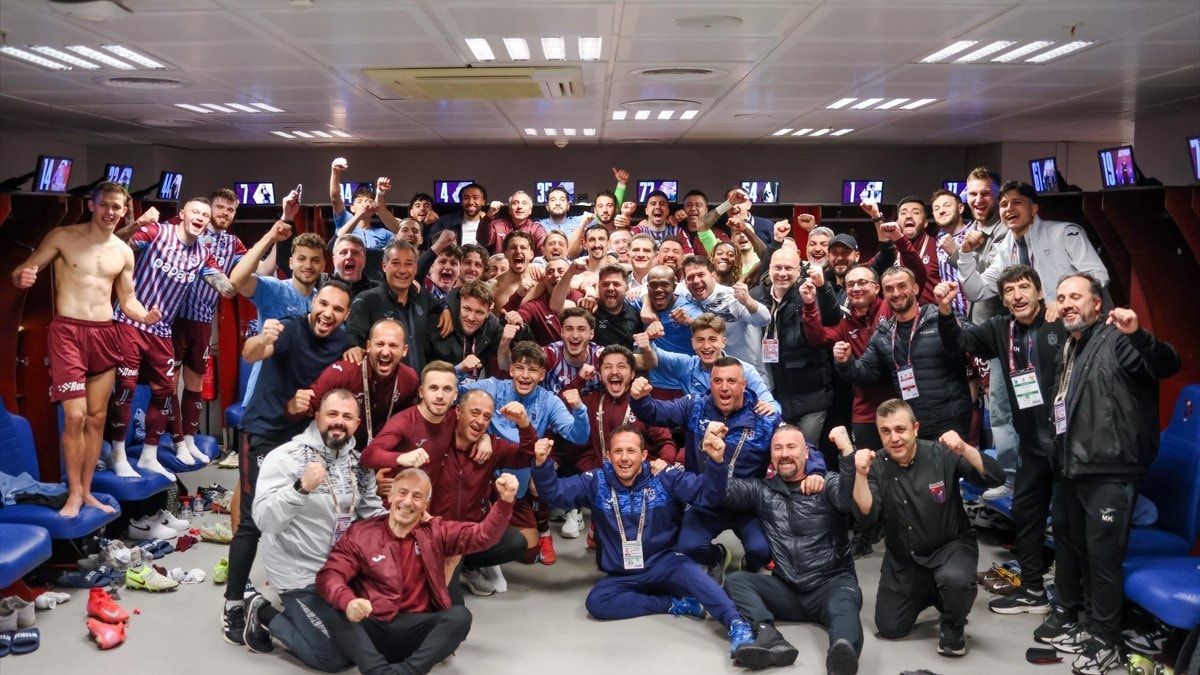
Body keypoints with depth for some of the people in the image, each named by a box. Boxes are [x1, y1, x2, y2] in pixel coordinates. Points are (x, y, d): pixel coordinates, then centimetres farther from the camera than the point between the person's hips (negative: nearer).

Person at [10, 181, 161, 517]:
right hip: (68, 332, -5)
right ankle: (74, 494, 2)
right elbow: (22, 272, -2)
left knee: (97, 418, 8)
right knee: (75, 416, -11)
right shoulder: (62, 237, -2)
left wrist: (145, 316, -7)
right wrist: (22, 277, -27)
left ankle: (86, 491, 19)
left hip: (105, 334, 5)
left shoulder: (124, 252, 10)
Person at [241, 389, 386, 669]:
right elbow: (265, 520, -27)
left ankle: (297, 615, 27)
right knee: (333, 656, -7)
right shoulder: (285, 457, -17)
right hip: (301, 575, -7)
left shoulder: (358, 461, 2)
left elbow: (373, 511, 4)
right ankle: (264, 615, 13)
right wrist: (301, 488, -41)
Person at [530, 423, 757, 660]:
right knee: (596, 602, -26)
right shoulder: (596, 482, -1)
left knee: (689, 571, -35)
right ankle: (674, 604, -21)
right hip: (622, 576, 2)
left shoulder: (665, 478, -6)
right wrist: (542, 464, -23)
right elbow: (554, 492, -3)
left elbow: (706, 494, -14)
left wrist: (716, 462, -34)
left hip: (664, 564, -2)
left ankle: (736, 625, -46)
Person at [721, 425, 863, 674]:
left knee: (844, 603, -35)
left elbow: (849, 501, -17)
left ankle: (843, 651, -66)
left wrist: (847, 451, -30)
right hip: (786, 590, 3)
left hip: (830, 585, -3)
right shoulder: (761, 490, 15)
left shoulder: (828, 484, 5)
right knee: (735, 581, -19)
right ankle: (769, 637, -44)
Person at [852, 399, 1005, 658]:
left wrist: (964, 449, -40)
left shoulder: (941, 455, -17)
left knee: (954, 579, -37)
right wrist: (861, 475, -37)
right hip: (903, 558, 3)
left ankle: (953, 626, -2)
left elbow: (996, 478, -24)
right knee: (889, 629, 1)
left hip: (951, 546, -3)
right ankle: (927, 594, 31)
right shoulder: (877, 466, -11)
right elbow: (866, 518, -21)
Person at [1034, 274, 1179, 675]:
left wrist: (1138, 336, -46)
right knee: (1068, 544, 20)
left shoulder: (1115, 340, -11)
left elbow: (1167, 365, -28)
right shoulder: (1068, 348, 16)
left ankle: (1104, 641, 8)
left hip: (1109, 471, -9)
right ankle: (1067, 615, 37)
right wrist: (1059, 458, 17)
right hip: (1070, 468, 9)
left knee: (1103, 555, -4)